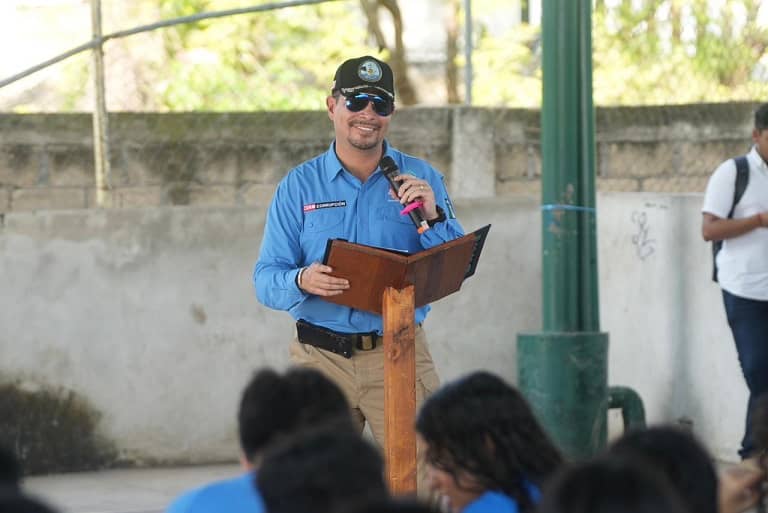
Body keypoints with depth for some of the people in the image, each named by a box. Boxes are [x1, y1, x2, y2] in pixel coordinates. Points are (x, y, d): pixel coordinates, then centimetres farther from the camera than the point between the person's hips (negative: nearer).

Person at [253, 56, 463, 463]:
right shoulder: (299, 185, 7)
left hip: (399, 356, 0)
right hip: (321, 358, 1)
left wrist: (432, 216, -14)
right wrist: (302, 281, -20)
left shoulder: (420, 178, 8)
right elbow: (266, 279, 2)